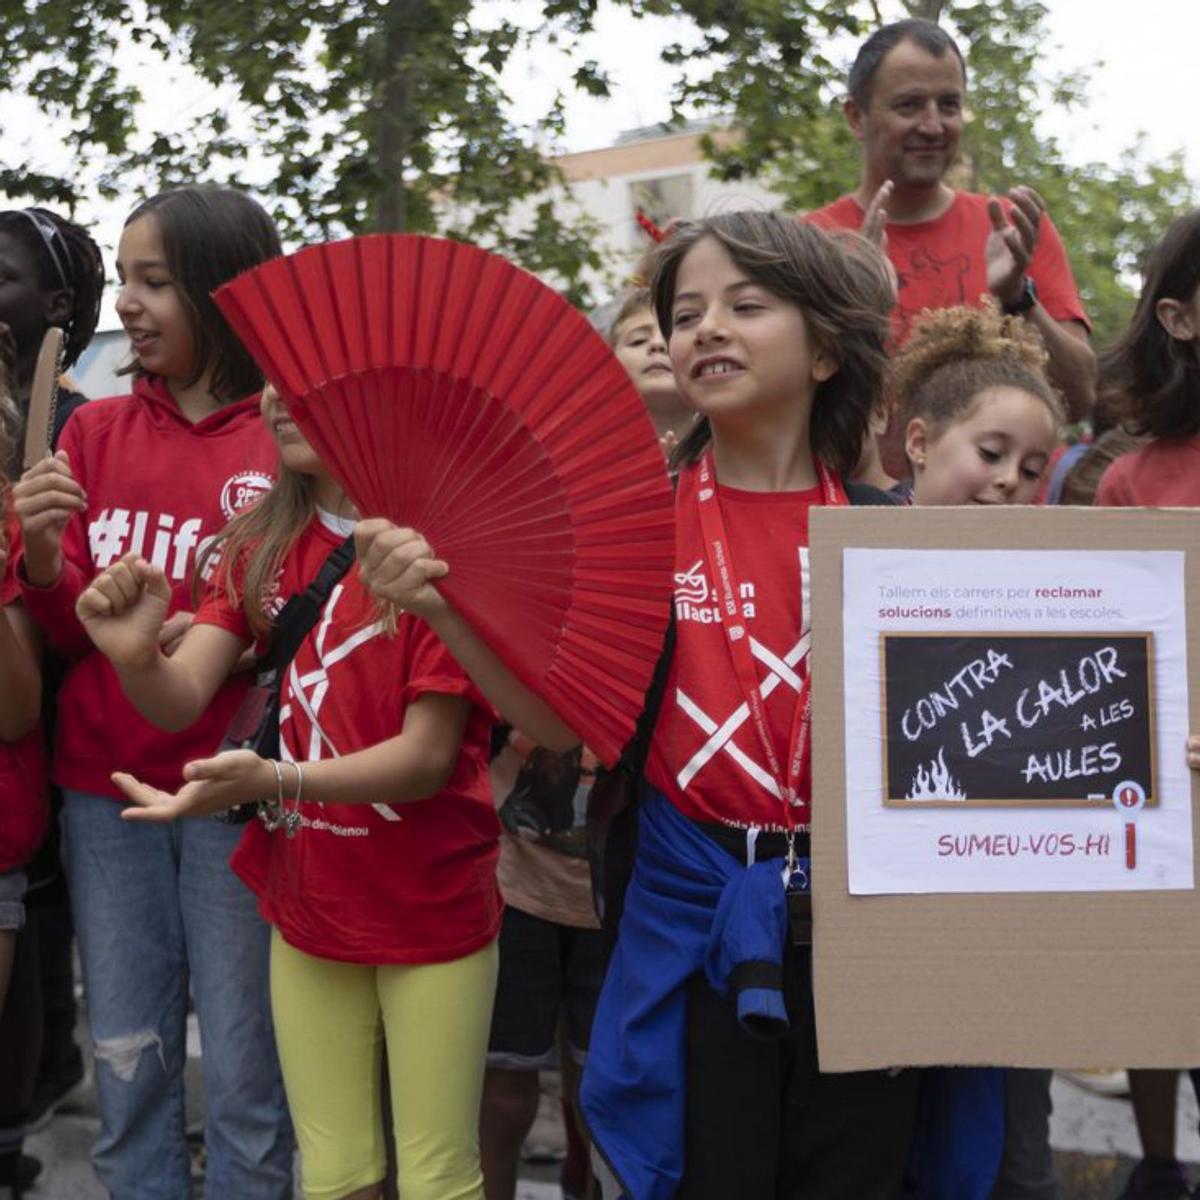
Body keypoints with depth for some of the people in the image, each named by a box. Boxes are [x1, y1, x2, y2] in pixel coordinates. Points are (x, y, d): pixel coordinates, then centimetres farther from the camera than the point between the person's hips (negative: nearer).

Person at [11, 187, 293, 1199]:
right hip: (105, 786, 4)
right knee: (129, 1065, 12)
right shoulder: (96, 432, 7)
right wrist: (43, 557, -12)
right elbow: (71, 631, 8)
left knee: (246, 1075, 4)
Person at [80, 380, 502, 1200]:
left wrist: (273, 781, -33)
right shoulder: (259, 545, 2)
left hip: (431, 908, -5)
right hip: (306, 905, 5)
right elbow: (182, 701, -7)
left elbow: (428, 756, -19)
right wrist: (137, 658, -30)